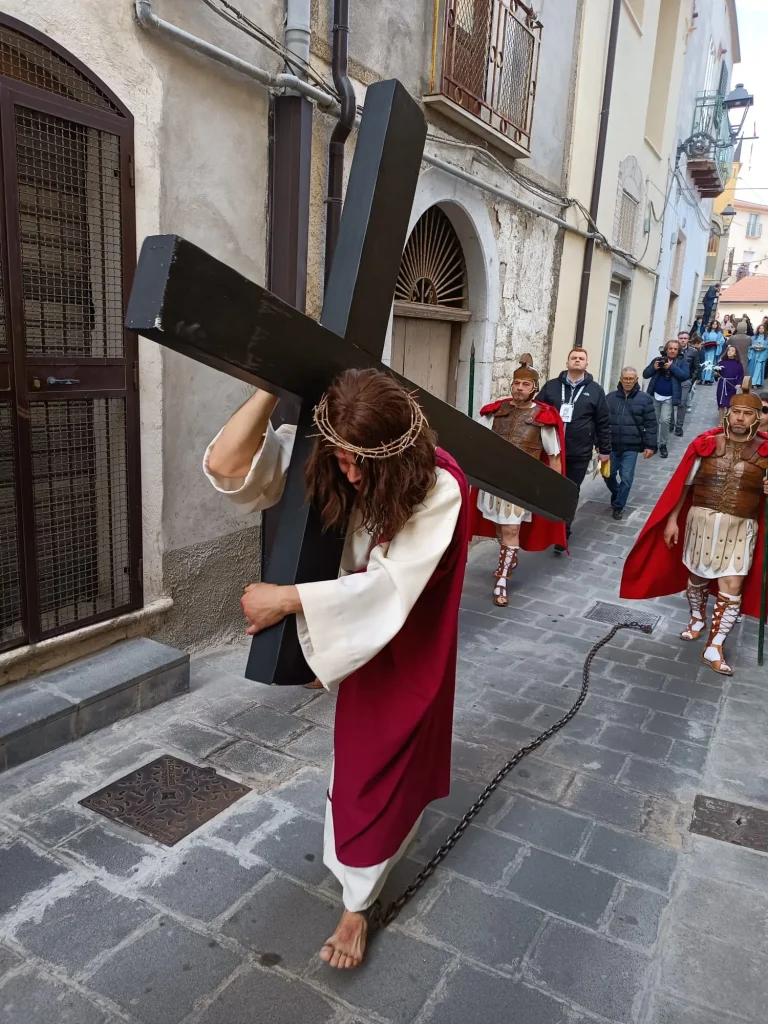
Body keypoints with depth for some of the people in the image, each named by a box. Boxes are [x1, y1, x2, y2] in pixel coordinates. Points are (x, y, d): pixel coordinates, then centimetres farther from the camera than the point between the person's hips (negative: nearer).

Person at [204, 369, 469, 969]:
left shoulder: (439, 488, -34)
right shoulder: (326, 459, -21)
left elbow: (390, 585, -38)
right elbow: (227, 467, -27)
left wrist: (286, 599, -36)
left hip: (410, 642, -4)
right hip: (356, 631, 5)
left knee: (384, 760, 8)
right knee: (360, 748, 23)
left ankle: (357, 902, 30)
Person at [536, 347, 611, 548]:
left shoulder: (595, 390, 4)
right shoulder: (551, 386, 5)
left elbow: (603, 422, 5)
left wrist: (604, 449, 4)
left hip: (579, 454, -1)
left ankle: (563, 533, 17)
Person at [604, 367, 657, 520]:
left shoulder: (644, 398, -1)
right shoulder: (611, 397, 6)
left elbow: (650, 424, -1)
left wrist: (650, 445, -6)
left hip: (631, 447, -2)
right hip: (611, 446, 2)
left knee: (626, 478, 0)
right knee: (608, 474, 9)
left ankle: (618, 506, 17)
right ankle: (616, 494, 38)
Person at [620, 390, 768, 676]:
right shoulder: (706, 443, -2)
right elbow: (683, 484, 3)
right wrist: (671, 520, 3)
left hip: (741, 528, -1)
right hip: (701, 520, 1)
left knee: (732, 586, -4)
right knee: (696, 574, 17)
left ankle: (715, 647, 8)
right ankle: (697, 619, 44)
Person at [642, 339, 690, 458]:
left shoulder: (682, 361, 0)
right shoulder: (658, 360, 4)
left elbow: (686, 376, -15)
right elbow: (645, 375, 4)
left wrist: (672, 366, -19)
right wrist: (654, 368, -15)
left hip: (669, 398, -2)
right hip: (655, 396, 2)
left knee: (665, 420, -14)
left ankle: (663, 444, 4)